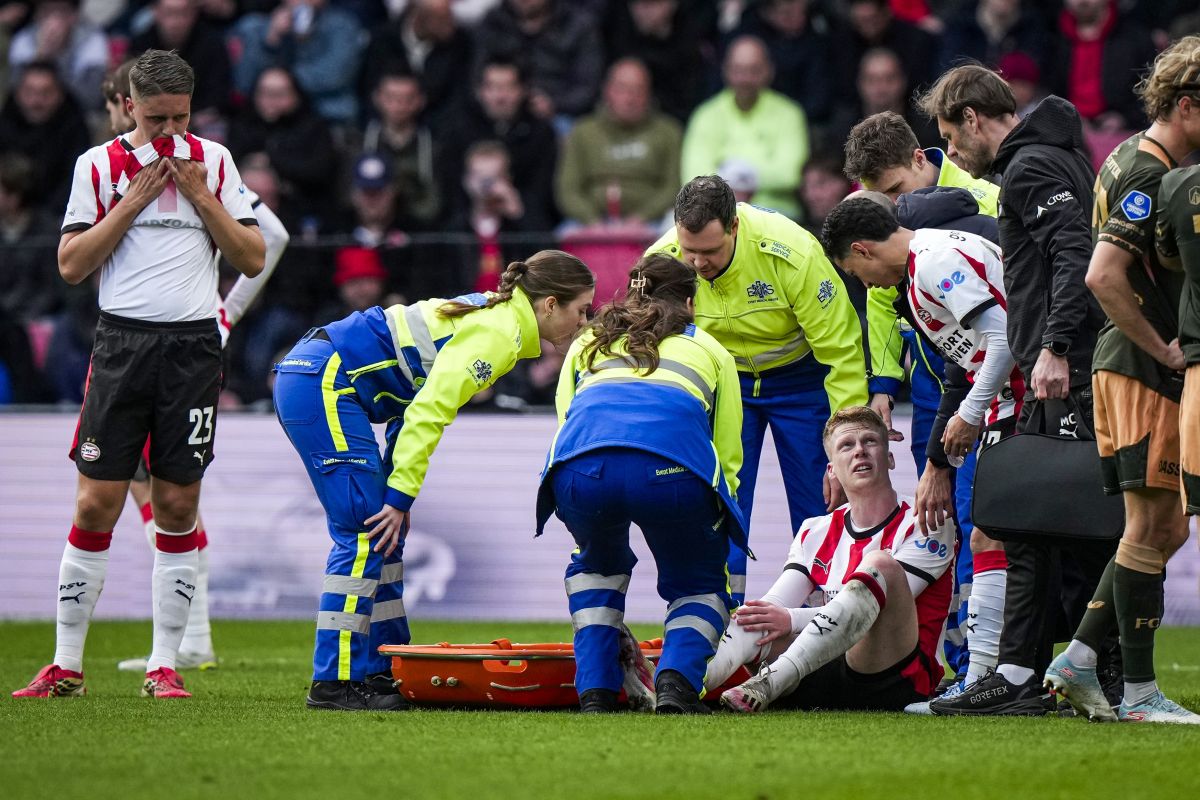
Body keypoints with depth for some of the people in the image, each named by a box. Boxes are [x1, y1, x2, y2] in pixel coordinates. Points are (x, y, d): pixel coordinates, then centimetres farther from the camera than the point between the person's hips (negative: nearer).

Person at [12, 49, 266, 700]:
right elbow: (71, 264, -1)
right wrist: (135, 198, -7)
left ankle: (164, 665, 7)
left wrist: (199, 195, -4)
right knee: (96, 505, -4)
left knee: (177, 505, 1)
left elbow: (252, 260, 7)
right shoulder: (99, 164, 4)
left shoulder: (213, 161, 9)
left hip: (193, 346, 1)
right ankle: (66, 666, 3)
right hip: (123, 343, -1)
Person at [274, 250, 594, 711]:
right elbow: (428, 413, -21)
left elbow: (421, 397, 19)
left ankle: (379, 672, 14)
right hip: (323, 384, -10)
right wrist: (400, 496, -20)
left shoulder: (494, 315, 16)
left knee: (383, 535, 11)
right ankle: (335, 683, -14)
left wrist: (397, 491, 15)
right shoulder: (498, 333, -14)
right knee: (366, 535, -12)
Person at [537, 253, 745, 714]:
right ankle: (678, 680, -3)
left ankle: (595, 692, 19)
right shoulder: (709, 349, 33)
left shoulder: (587, 346, 38)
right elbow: (728, 458, 29)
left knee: (597, 565, 35)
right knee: (697, 584, 25)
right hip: (673, 464, -2)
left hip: (582, 468, 2)